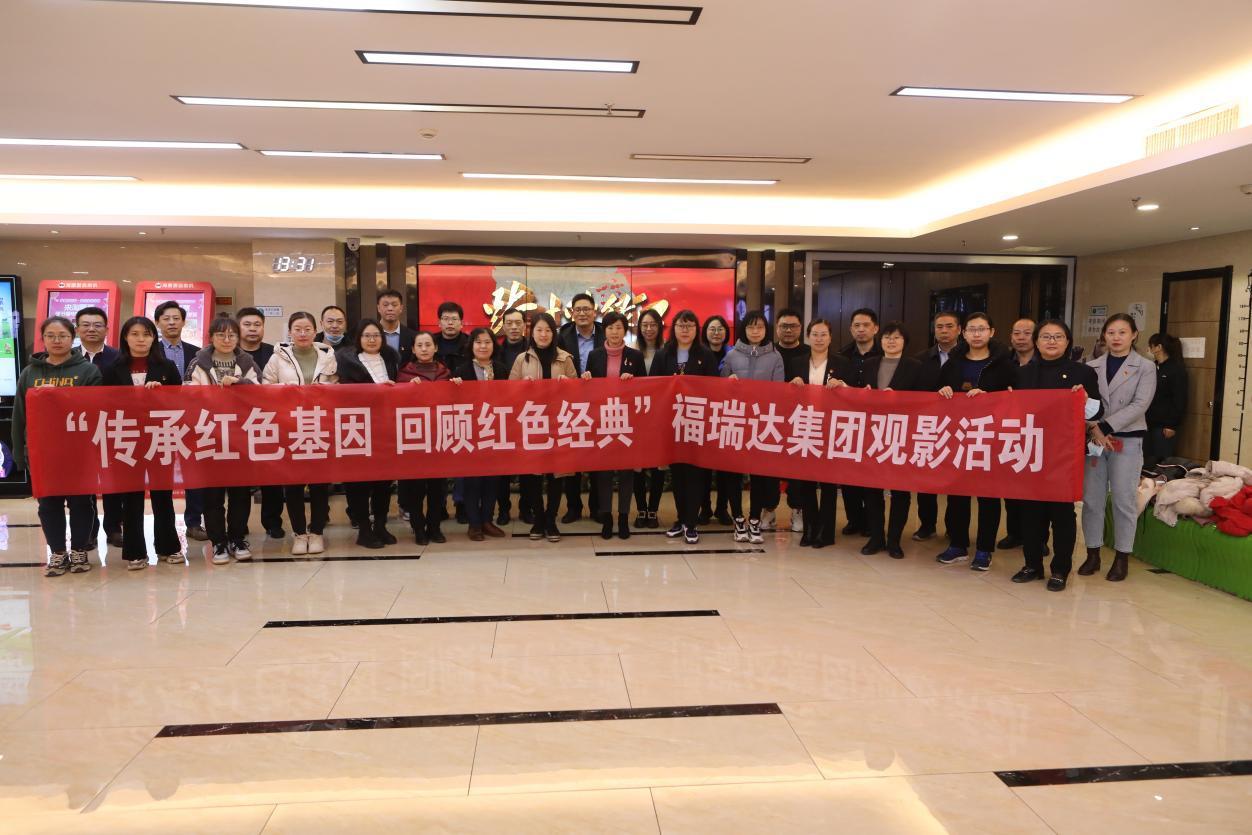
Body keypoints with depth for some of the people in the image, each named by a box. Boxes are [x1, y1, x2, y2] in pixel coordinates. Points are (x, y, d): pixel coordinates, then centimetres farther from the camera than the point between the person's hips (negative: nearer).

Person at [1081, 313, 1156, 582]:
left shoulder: (1145, 367, 2)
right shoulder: (1092, 366, 8)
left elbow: (1139, 405, -9)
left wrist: (1105, 427, -17)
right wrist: (1094, 429, -16)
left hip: (1127, 440, -2)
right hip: (1094, 438, 2)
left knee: (1124, 499, 1)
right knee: (1091, 498, 4)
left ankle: (1122, 558, 11)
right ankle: (1093, 554, 15)